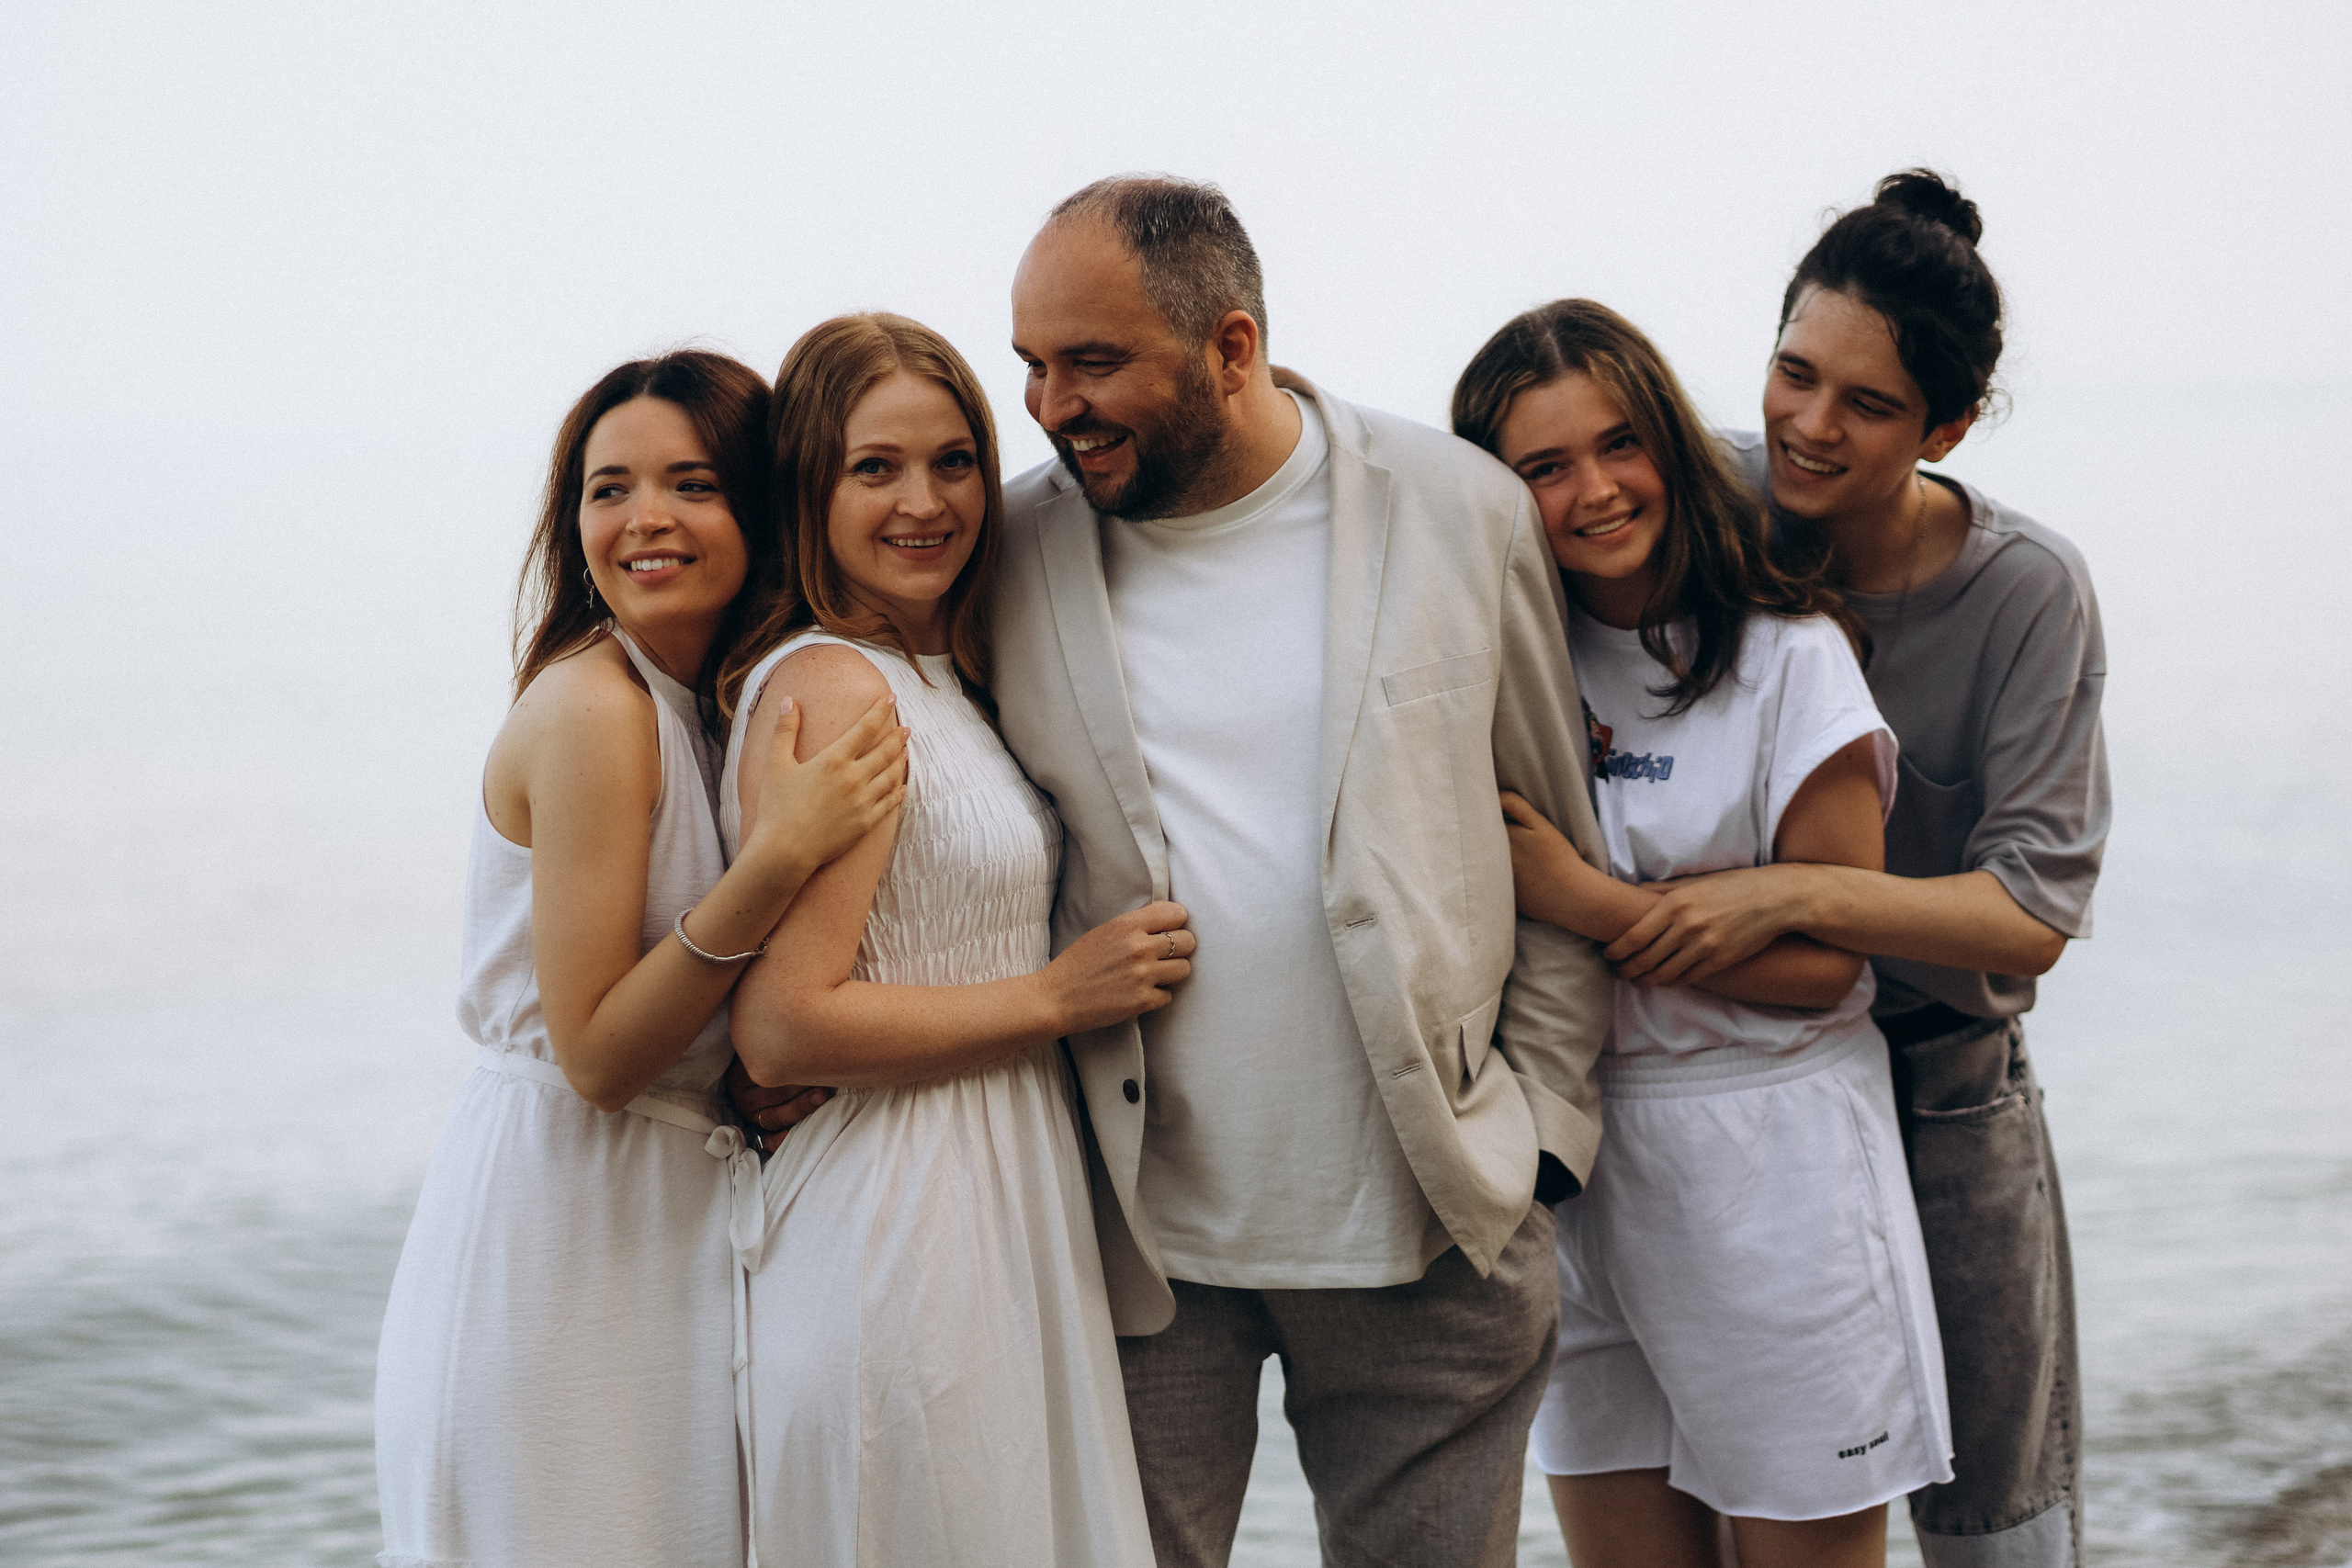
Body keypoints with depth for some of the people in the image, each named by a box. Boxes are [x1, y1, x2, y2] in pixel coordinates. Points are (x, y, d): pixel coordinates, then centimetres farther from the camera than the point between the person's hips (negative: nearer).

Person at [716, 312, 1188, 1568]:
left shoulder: (938, 676, 13)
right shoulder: (831, 687, -16)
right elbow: (781, 1030, -21)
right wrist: (1056, 996, -15)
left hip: (997, 1217, 9)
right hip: (896, 1238, -9)